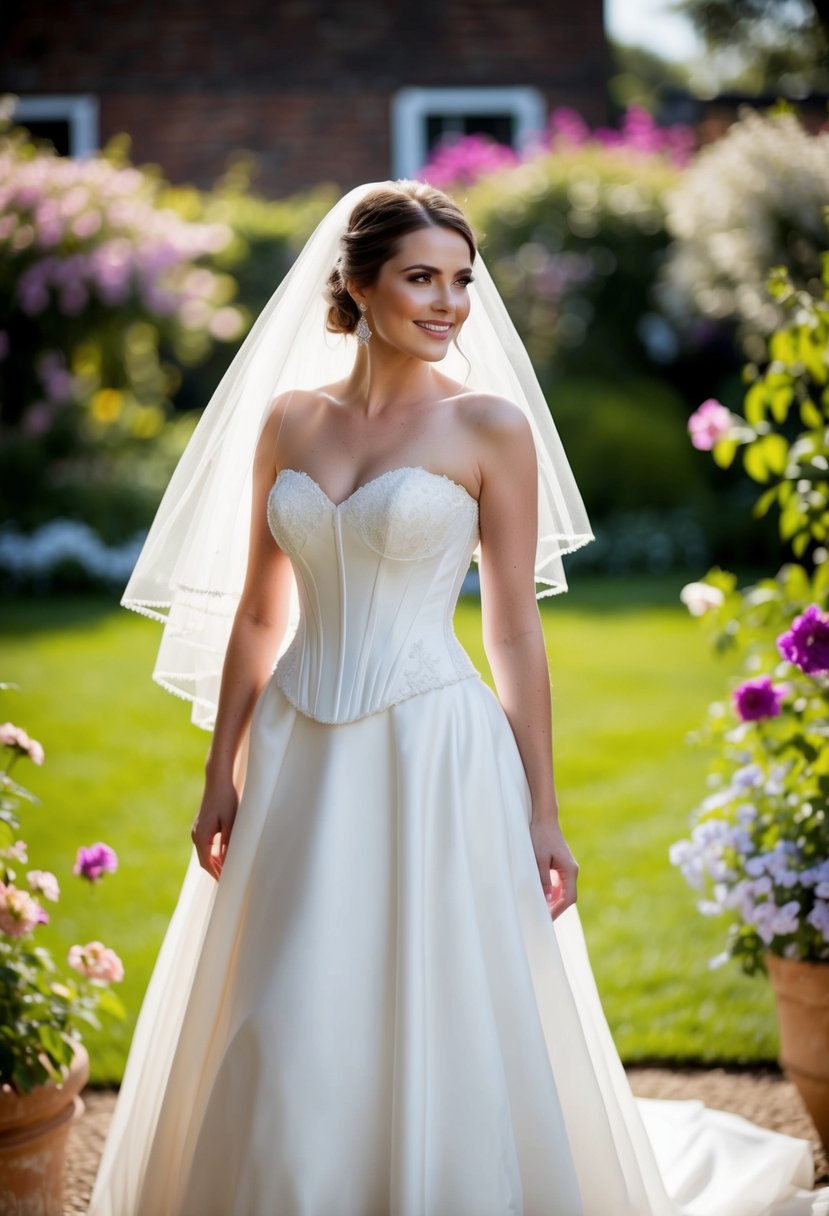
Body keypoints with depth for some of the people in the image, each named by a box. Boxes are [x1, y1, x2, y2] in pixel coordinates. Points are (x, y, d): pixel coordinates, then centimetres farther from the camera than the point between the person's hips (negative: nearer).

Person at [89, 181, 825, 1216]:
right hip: (301, 762, 4)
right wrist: (221, 778, 8)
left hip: (434, 759, -3)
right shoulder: (288, 419, 6)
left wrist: (542, 815, -4)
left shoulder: (490, 424, -5)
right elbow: (255, 614, 10)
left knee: (434, 1032, 3)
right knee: (283, 1043, 11)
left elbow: (514, 632, -4)